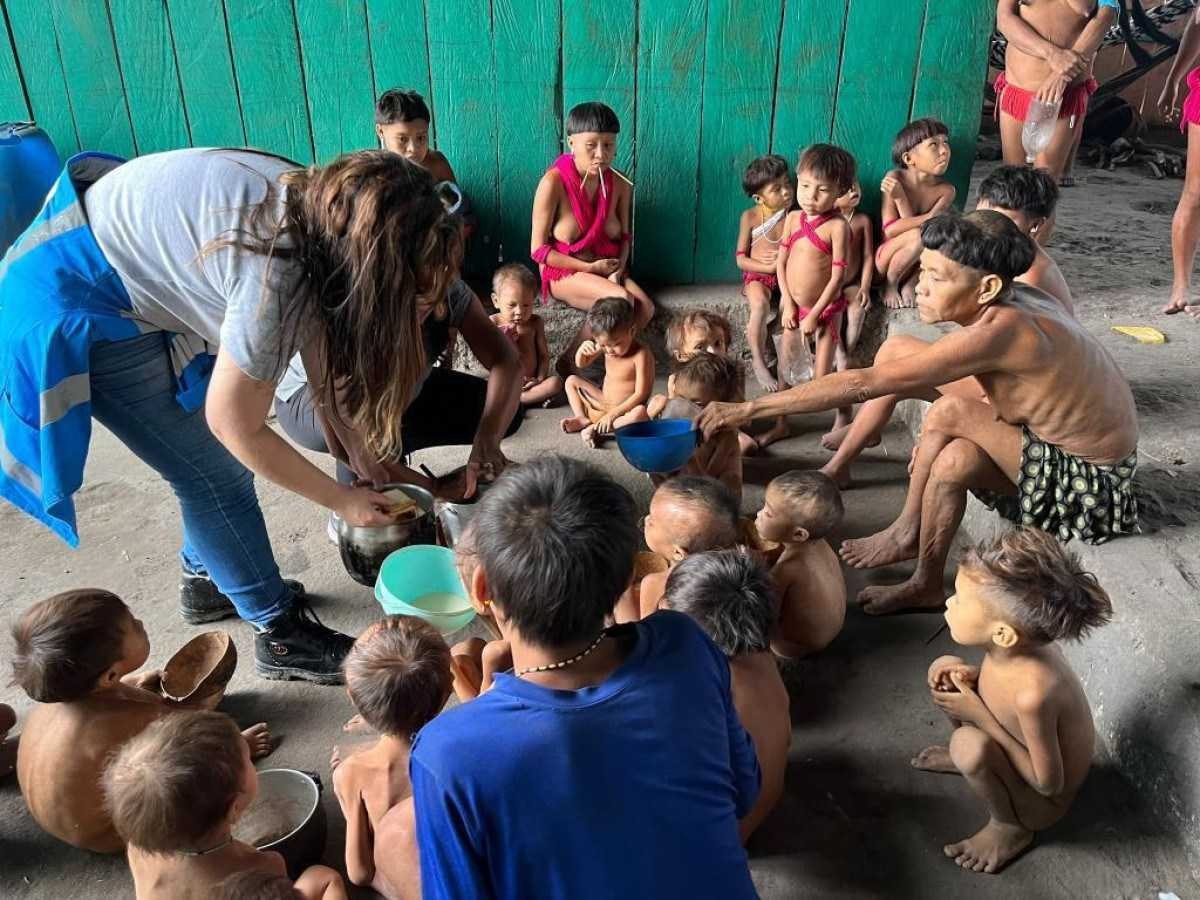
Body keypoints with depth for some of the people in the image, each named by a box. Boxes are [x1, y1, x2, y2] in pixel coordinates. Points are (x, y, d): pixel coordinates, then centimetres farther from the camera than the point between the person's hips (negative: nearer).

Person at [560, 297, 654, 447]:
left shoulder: (641, 354, -22)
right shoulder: (605, 346, -3)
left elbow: (641, 394, -24)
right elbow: (581, 364, 12)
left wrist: (612, 414, -26)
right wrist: (582, 349, -12)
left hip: (625, 409, -7)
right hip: (602, 404, 7)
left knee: (640, 413, -40)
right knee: (571, 380, 8)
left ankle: (595, 430, -36)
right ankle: (582, 419, -10)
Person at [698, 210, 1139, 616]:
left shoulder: (998, 330, -33)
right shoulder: (1011, 301, -9)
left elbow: (863, 384, -35)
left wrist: (749, 408, -33)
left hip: (1087, 482, -8)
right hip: (1046, 436, 8)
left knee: (950, 413, -32)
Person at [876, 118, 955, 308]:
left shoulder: (946, 190, -10)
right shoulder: (894, 178, -16)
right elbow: (890, 230, -19)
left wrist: (900, 197, -28)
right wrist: (929, 219, -28)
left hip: (916, 263, 3)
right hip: (887, 259, -3)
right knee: (917, 236, -32)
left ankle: (910, 283, -5)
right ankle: (890, 284, -6)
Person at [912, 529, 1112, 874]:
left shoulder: (1032, 693, -41)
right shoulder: (1017, 646, -21)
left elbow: (1048, 783, -27)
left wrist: (980, 716, -29)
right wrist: (971, 677, -17)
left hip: (1041, 803, -6)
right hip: (1021, 752, 6)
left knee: (970, 744, -34)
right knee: (945, 668, -5)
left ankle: (1010, 828, -3)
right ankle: (965, 757, 21)